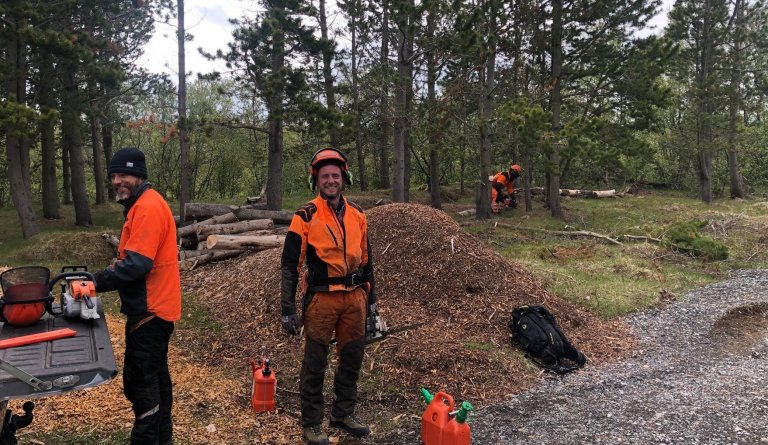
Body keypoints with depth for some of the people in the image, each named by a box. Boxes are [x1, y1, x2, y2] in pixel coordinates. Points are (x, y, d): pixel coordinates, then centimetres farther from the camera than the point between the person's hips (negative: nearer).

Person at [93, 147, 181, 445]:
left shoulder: (148, 207, -19)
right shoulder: (142, 204, 14)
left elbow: (137, 264, -26)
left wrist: (97, 281, -22)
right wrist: (105, 277, 4)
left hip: (149, 309, -11)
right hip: (153, 306, 11)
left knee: (139, 382, -5)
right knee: (155, 374, 19)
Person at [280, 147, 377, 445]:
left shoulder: (357, 215, 7)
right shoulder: (306, 216, -8)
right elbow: (289, 265, -8)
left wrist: (371, 298, 15)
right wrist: (288, 310, -11)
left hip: (354, 297, 5)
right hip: (322, 298, -5)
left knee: (352, 359, 15)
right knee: (315, 363, 6)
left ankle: (343, 414, 33)